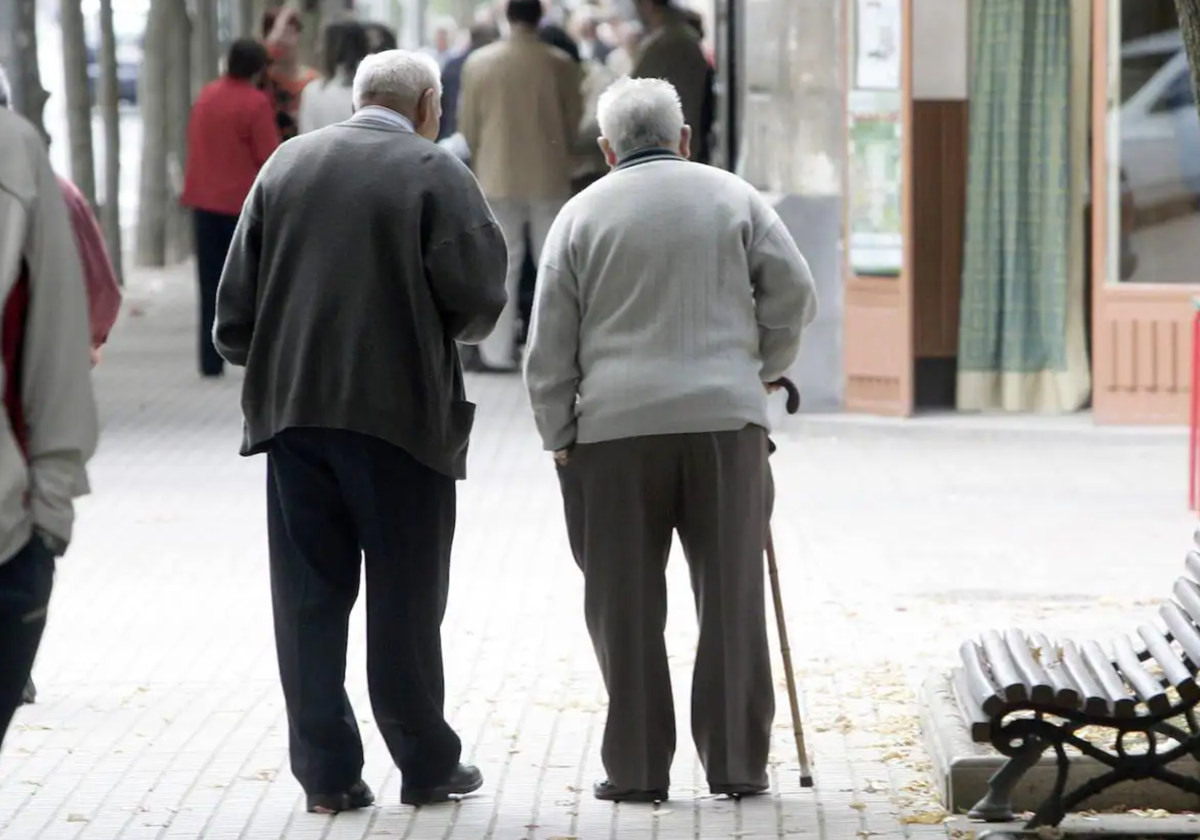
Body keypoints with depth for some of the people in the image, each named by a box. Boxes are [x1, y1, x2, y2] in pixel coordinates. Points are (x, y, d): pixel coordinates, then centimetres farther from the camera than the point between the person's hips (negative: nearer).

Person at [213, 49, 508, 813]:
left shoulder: (286, 165, 7)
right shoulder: (437, 174, -5)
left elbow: (237, 296, 6)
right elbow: (478, 298, -9)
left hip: (292, 408, 3)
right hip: (400, 409, -3)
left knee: (310, 596, 7)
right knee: (406, 597, 6)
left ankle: (328, 772, 6)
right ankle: (427, 766, 14)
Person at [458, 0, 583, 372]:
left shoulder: (478, 62, -6)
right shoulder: (560, 63, -7)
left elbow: (468, 124, 2)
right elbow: (574, 121, 2)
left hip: (498, 176, 0)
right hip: (550, 176, 0)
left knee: (501, 265, 5)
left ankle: (496, 352, 3)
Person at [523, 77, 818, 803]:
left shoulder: (583, 214, 7)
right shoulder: (733, 198, 8)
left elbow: (551, 344, 5)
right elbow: (795, 293, 5)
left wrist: (560, 438, 11)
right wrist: (767, 367, 20)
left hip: (615, 424, 0)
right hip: (724, 418, 0)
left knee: (626, 605, 4)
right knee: (731, 598, 5)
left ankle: (637, 768, 3)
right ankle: (737, 763, 7)